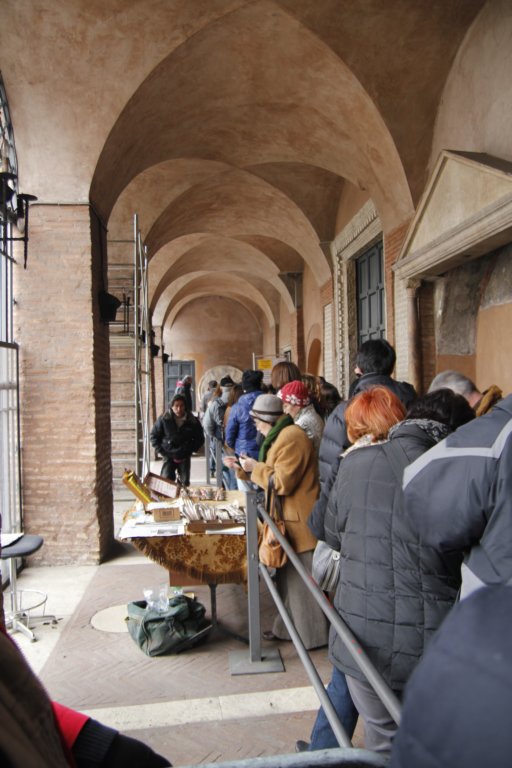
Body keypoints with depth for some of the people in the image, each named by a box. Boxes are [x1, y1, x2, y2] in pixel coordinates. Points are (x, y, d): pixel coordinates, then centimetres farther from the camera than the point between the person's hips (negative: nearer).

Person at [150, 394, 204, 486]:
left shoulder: (193, 421, -5)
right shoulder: (163, 419, -8)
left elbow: (200, 439, 8)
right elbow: (154, 436, 2)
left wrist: (191, 451, -2)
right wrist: (162, 451, -5)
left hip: (184, 458, 2)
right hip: (169, 457, -1)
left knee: (185, 483, 10)